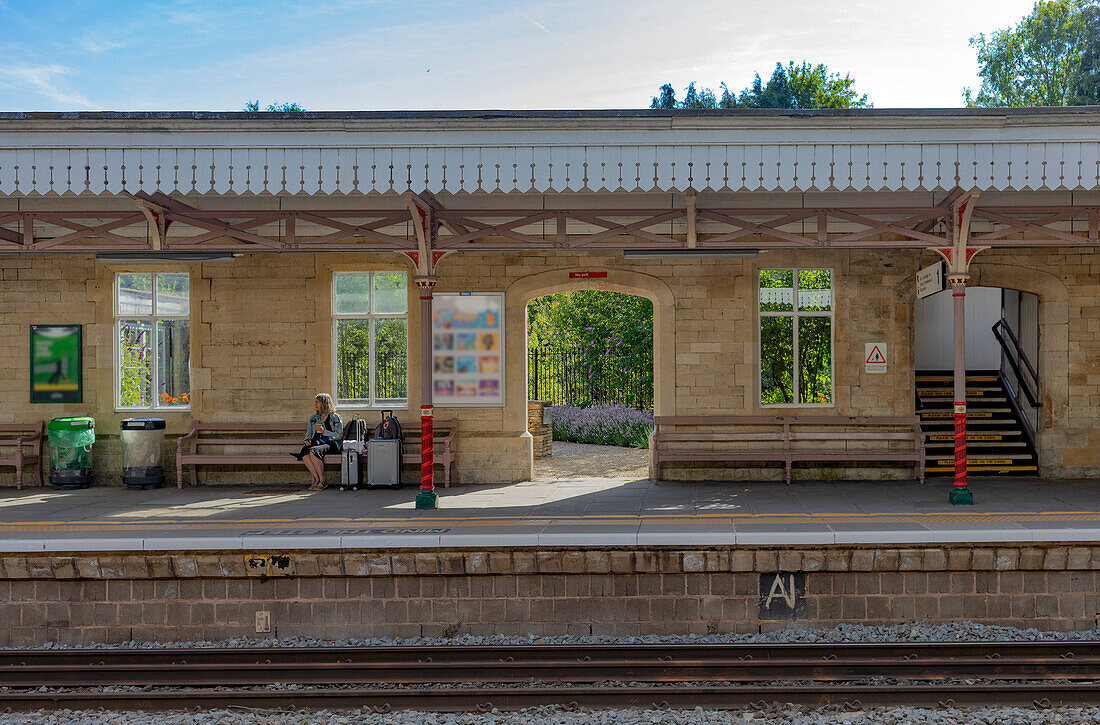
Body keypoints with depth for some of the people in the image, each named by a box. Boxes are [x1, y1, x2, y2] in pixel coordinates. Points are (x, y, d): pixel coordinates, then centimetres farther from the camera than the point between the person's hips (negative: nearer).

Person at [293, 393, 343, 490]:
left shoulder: (335, 417, 5)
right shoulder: (313, 418, 22)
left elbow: (339, 436, -2)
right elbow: (309, 434, 23)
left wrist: (324, 431, -13)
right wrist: (307, 440, -1)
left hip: (331, 444, -5)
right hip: (316, 442, 5)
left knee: (313, 452, -35)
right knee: (304, 453, -31)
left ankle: (322, 481, -26)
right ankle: (316, 479, -25)